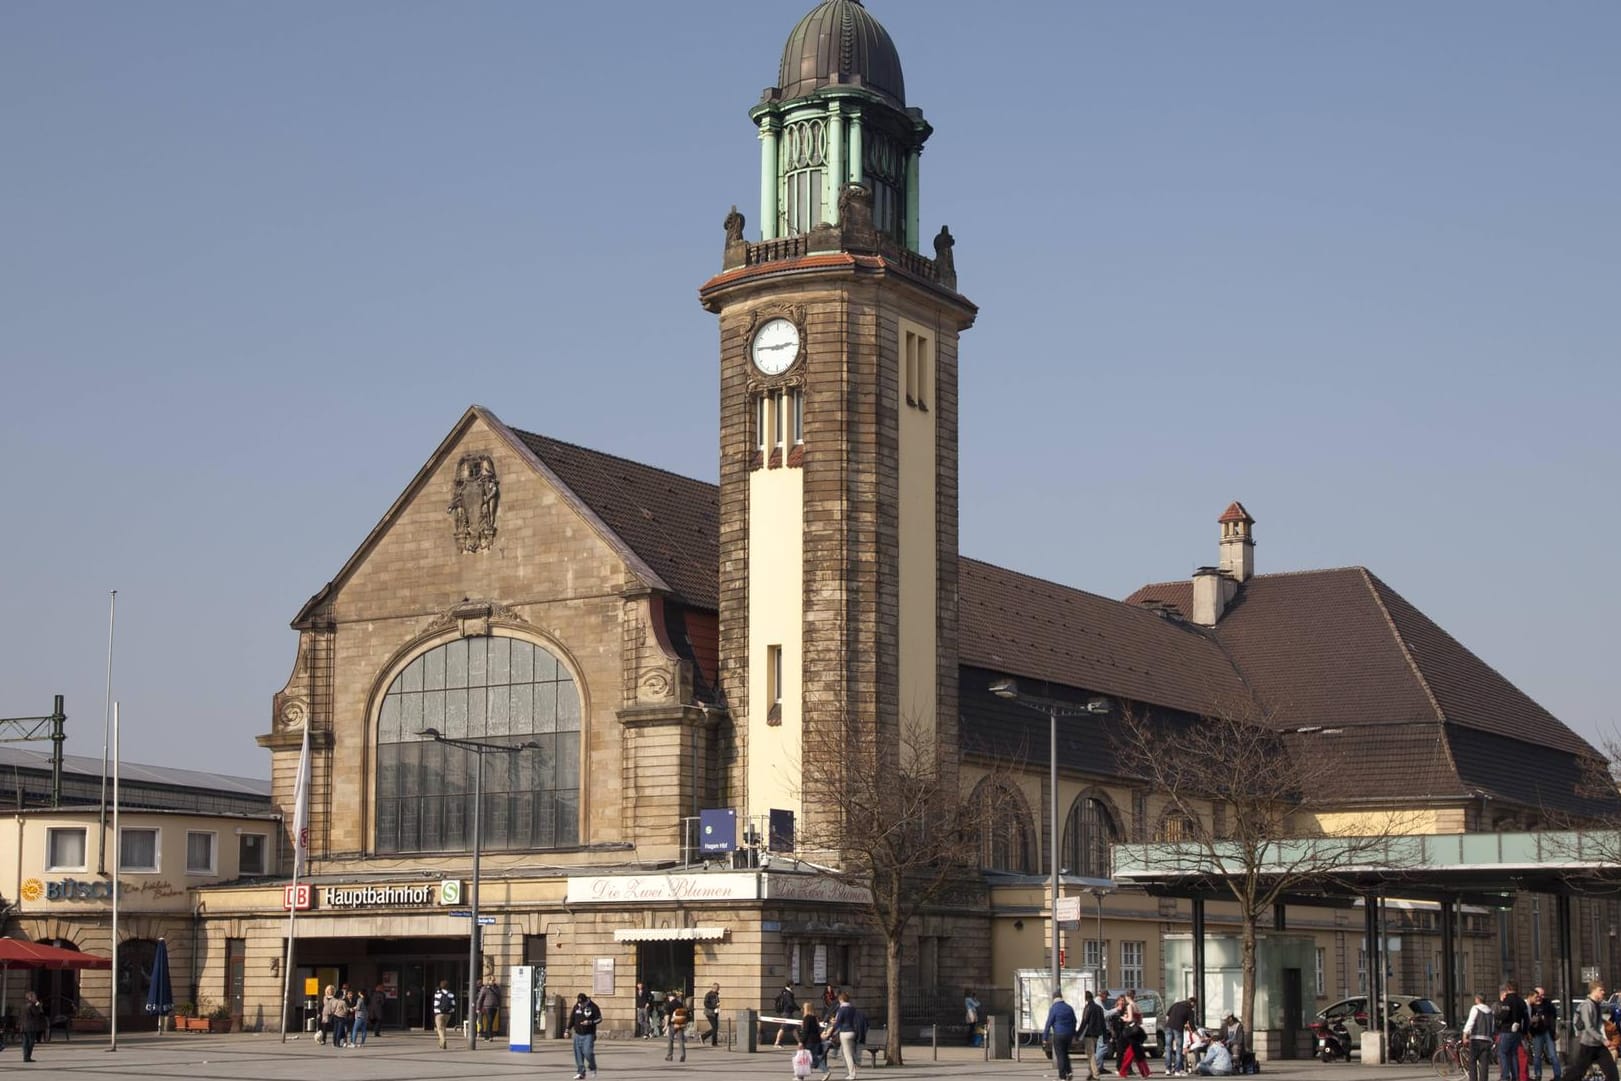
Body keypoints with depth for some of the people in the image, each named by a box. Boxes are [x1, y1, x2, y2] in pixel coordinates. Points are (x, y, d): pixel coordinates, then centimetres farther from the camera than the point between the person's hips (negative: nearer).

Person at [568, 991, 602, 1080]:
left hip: (589, 1035, -5)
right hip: (578, 1034, 5)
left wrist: (590, 1022, -19)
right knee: (578, 1054, 2)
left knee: (587, 1052, -15)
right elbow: (572, 1019, 15)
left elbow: (599, 1018, -3)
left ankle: (593, 1069, 10)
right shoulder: (576, 1006, 7)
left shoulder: (593, 1007, -6)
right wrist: (568, 1030, 9)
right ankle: (581, 1073, 10)